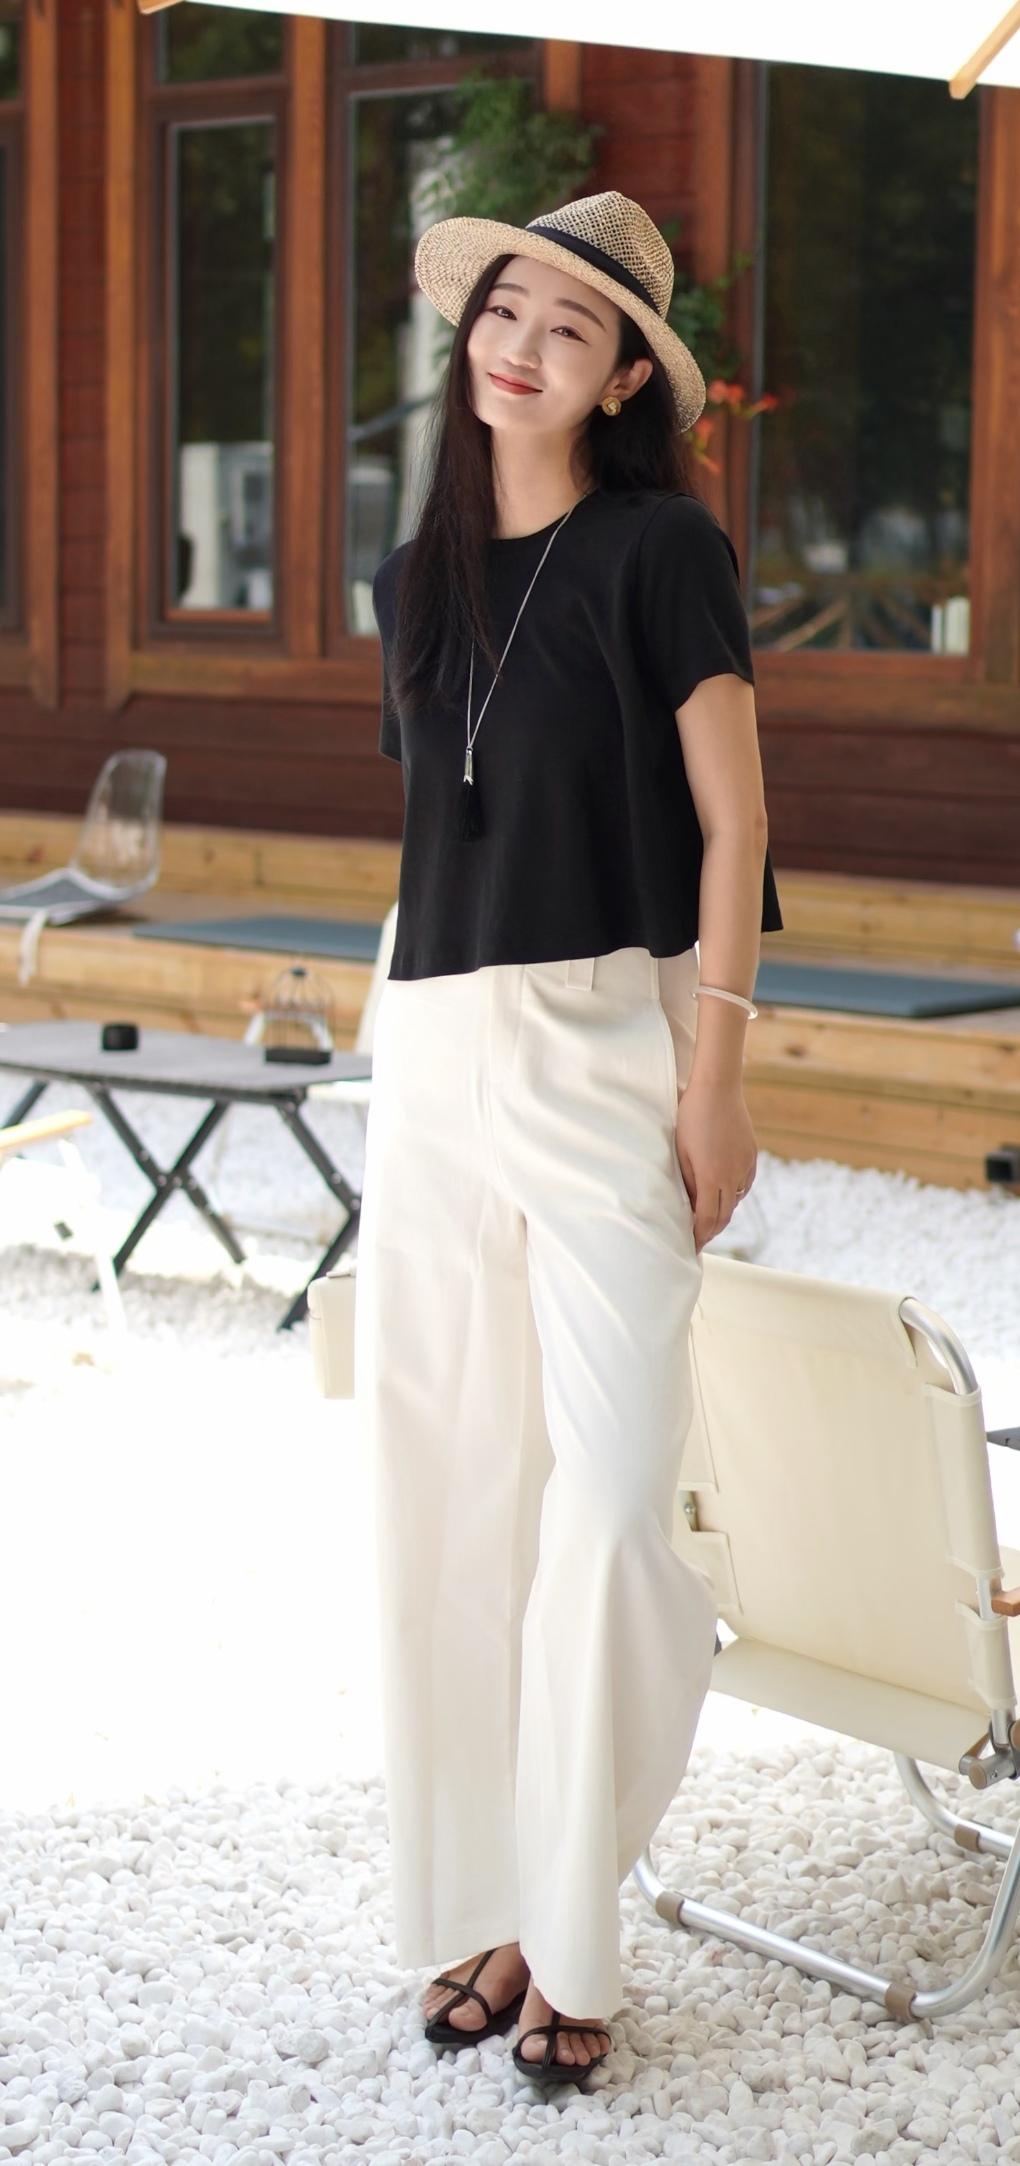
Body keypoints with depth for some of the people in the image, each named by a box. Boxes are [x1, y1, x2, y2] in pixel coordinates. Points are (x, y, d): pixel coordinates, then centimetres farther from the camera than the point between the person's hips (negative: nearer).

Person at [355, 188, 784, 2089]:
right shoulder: (417, 578, 14)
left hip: (608, 1041, -6)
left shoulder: (658, 548, -3)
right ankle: (482, 1910, 16)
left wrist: (715, 1071, -12)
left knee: (609, 1490, -8)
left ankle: (569, 1943, 2)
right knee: (447, 1485, 6)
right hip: (432, 1057, 6)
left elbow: (732, 822, -6)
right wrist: (410, 1060, 18)